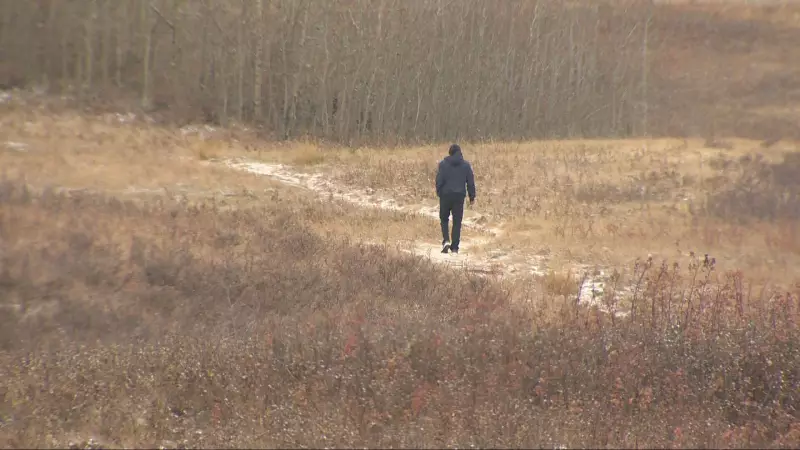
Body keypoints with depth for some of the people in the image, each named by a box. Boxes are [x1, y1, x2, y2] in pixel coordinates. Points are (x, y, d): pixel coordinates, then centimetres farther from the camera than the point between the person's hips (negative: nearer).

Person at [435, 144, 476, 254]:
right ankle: (455, 247, 5)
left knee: (444, 219, 14)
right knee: (457, 222, 7)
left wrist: (438, 193, 4)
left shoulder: (443, 164, -4)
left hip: (446, 195, -1)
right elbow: (471, 182, 4)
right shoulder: (466, 165, 3)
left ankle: (446, 240, -8)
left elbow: (439, 180, -7)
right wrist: (472, 197, 10)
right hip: (460, 196, 1)